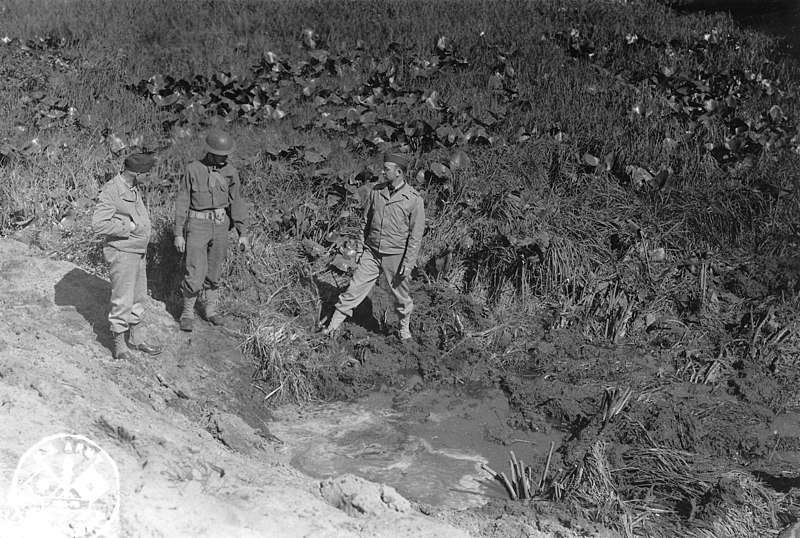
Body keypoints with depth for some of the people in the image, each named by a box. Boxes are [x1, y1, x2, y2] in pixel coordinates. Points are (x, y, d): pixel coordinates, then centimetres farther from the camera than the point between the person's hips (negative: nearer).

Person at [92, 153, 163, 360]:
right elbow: (98, 225, -27)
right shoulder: (111, 191, -22)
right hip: (122, 254, -9)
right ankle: (119, 345, 11)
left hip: (138, 253, 9)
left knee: (138, 297, 17)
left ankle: (135, 338, 30)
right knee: (123, 301, -1)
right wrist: (130, 226, -22)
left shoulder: (133, 189, 6)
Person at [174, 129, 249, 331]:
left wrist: (243, 233, 1)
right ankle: (187, 312, 11)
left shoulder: (230, 172, 0)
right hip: (197, 225, -3)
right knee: (195, 273, -7)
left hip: (220, 225, 3)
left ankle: (211, 309, 28)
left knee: (214, 271, 12)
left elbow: (237, 203, 4)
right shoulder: (193, 169, -8)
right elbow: (182, 202, -5)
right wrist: (178, 233, -7)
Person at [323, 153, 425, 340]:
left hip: (396, 256, -3)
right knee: (354, 288, 2)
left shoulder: (414, 200, -14)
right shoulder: (376, 191, 1)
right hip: (372, 252, 3)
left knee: (401, 296, 12)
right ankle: (333, 325, 9)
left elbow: (416, 235, -11)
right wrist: (363, 247, 14)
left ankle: (404, 328, 35)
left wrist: (408, 264, -13)